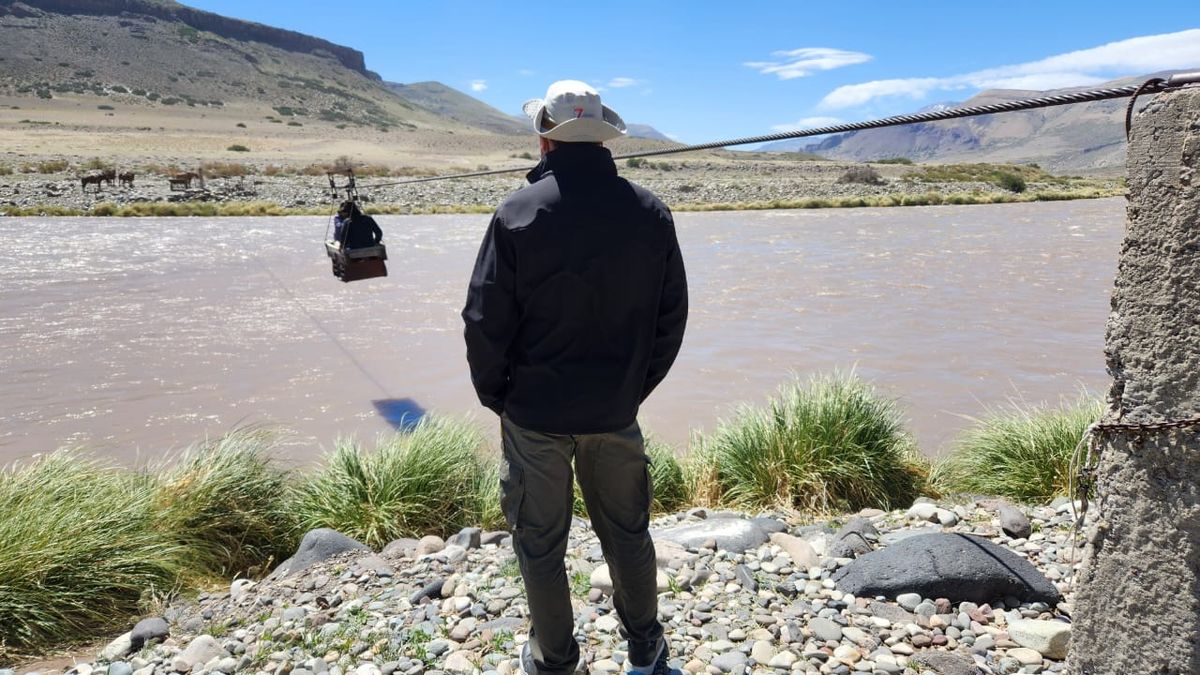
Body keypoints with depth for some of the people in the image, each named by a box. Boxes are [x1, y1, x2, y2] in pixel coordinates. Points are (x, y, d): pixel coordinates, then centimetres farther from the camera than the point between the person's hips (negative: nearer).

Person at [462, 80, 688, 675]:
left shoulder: (518, 212, -13)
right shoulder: (650, 212, -2)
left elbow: (484, 320, -11)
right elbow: (671, 314, 3)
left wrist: (495, 396, 3)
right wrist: (637, 386, 13)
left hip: (534, 412, -3)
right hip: (616, 410, 3)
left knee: (540, 542, 14)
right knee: (627, 531, 19)